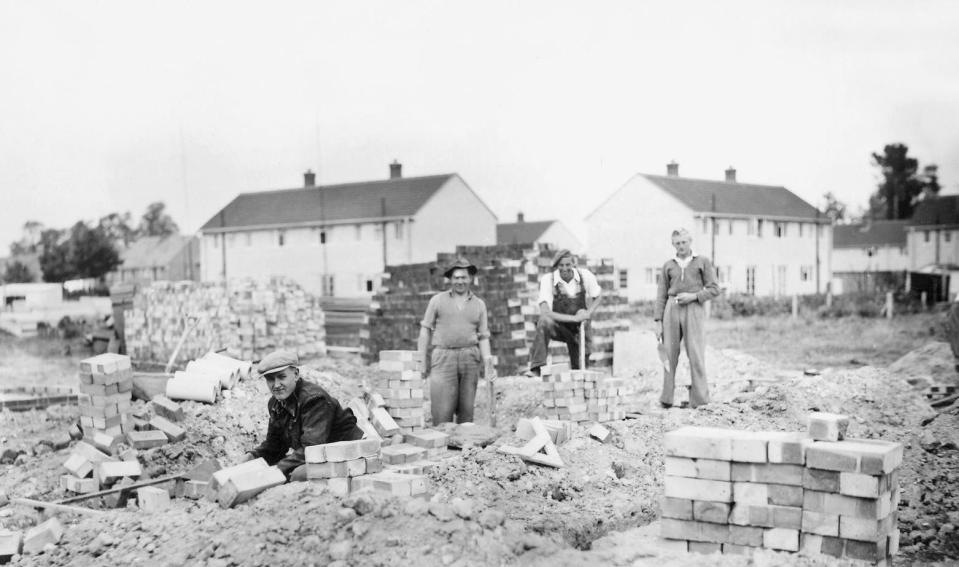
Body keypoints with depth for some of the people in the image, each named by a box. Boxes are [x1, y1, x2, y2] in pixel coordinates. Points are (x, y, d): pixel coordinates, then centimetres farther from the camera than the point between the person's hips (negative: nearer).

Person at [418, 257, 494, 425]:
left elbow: (483, 337, 13)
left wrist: (487, 361, -2)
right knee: (442, 411, -10)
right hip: (443, 356, -2)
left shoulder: (479, 304, 14)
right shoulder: (438, 300, 9)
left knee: (466, 410, 2)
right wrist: (422, 361, 2)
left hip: (470, 358, 2)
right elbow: (425, 330, 9)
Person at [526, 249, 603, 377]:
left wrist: (588, 313, -15)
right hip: (557, 326, -3)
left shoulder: (585, 275, -12)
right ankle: (536, 368, -37)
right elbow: (545, 312, -30)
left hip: (578, 328, 3)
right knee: (544, 322, -35)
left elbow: (599, 297, 5)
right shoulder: (548, 280, -21)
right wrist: (574, 318, -35)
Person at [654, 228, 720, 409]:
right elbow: (661, 296, 13)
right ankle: (667, 398, 2)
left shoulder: (703, 262, 8)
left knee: (696, 355, -8)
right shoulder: (668, 266, 14)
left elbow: (714, 289, 5)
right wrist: (659, 323, 5)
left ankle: (700, 399, -4)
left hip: (693, 308, -2)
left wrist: (693, 296, -11)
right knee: (669, 354, -1)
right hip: (672, 309, 2)